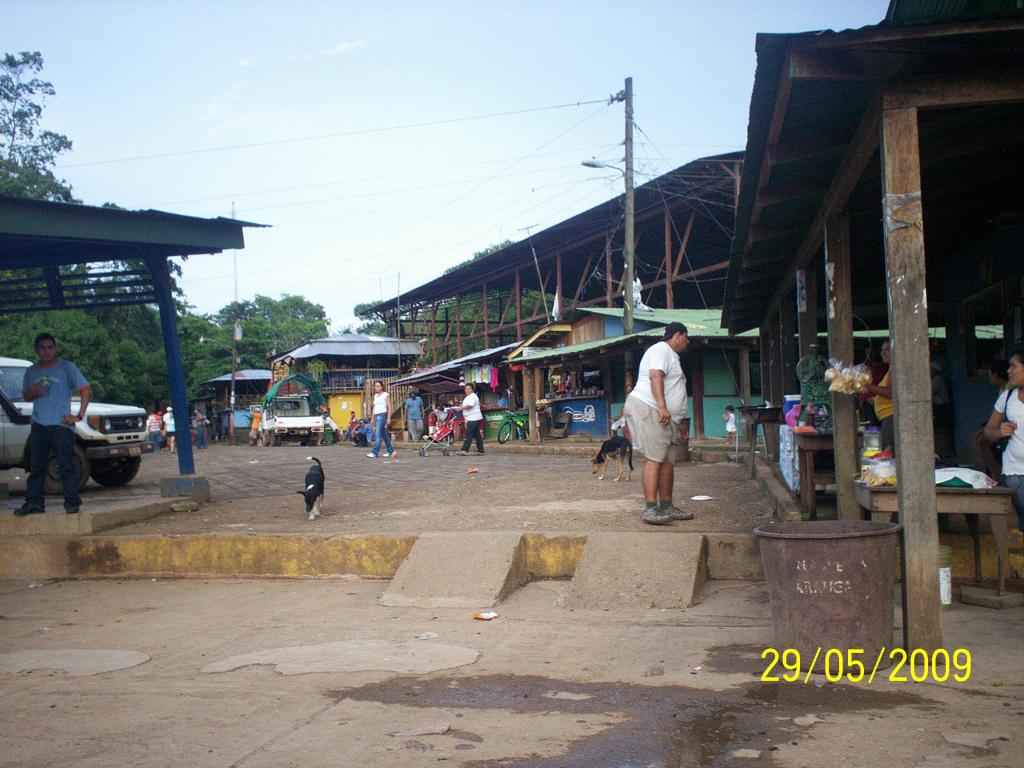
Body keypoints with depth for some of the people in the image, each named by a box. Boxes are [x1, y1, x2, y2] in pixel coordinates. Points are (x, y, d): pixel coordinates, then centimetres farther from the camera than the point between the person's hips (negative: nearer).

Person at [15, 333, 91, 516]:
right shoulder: (31, 371, 15)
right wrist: (33, 392, -1)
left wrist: (79, 415, -11)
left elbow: (85, 389, -3)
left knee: (67, 465, -5)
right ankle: (33, 502, 12)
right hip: (38, 425, 5)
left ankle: (72, 502, -2)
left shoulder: (67, 367, 1)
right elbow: (26, 396, 24)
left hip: (61, 424, -5)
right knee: (36, 466, 7)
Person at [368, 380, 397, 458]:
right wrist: (372, 418, 16)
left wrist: (389, 418, -13)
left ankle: (375, 452, -16)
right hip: (376, 416, 7)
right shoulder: (375, 396, 17)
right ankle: (390, 450, 15)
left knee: (379, 434, -12)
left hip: (382, 415, -7)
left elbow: (389, 407, -6)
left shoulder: (386, 395, -3)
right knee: (384, 434, 9)